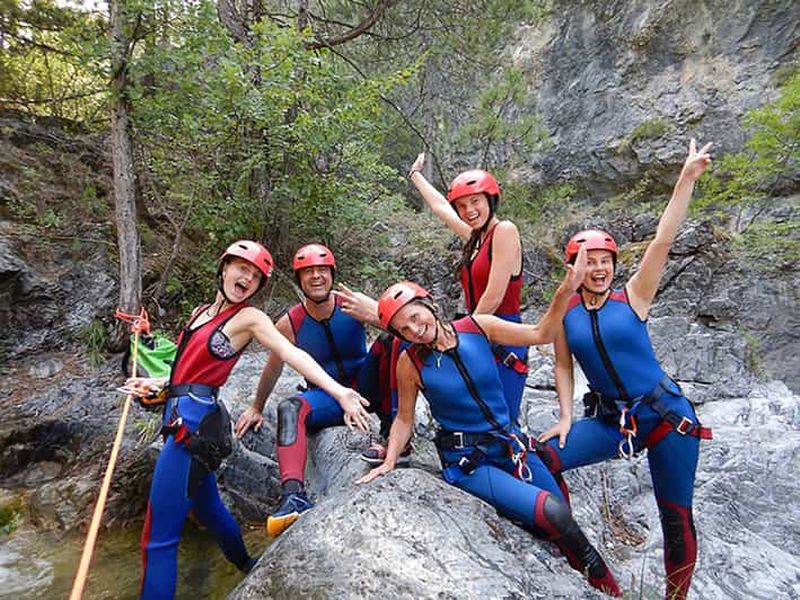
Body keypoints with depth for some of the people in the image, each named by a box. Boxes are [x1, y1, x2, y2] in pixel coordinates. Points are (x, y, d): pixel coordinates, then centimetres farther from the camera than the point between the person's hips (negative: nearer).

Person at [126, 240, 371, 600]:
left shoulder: (249, 317, -7)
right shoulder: (200, 312, 15)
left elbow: (291, 354, -20)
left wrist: (338, 391, -30)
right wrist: (156, 382, 18)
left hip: (194, 421, -8)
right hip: (182, 418, 8)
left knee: (158, 538, -2)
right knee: (207, 507, 25)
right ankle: (245, 566, 47)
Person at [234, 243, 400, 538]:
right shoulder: (289, 324, -8)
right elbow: (273, 368, 7)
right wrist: (257, 408, 19)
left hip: (365, 390, 0)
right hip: (327, 397, 1)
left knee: (388, 343, -25)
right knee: (289, 409, -30)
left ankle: (394, 434, -25)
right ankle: (294, 494, -39)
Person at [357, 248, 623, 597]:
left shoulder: (477, 327, -9)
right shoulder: (410, 363, -12)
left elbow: (541, 334, -3)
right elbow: (404, 420, 1)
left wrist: (566, 290, -15)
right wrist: (389, 463, -10)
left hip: (511, 443, 4)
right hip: (468, 462, -4)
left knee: (562, 525, 8)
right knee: (552, 513, -18)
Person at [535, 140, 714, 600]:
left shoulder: (632, 298, -6)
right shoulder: (565, 312, 0)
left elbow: (663, 240, -14)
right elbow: (563, 365, 6)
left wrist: (687, 178, -18)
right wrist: (566, 417, -2)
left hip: (666, 413, -2)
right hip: (610, 420, 2)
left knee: (677, 518, 5)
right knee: (542, 460, -14)